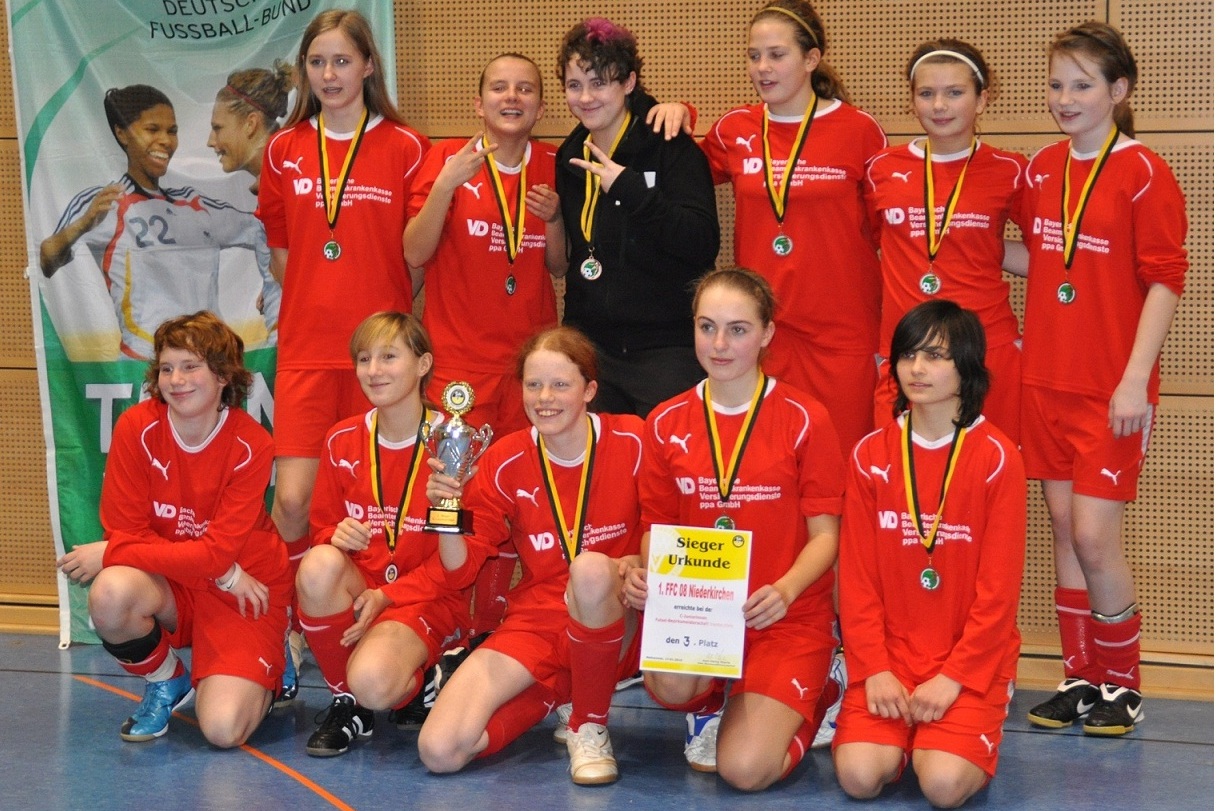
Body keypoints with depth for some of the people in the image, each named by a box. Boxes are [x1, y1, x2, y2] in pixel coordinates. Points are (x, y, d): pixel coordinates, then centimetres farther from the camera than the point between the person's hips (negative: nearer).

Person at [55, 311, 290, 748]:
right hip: (167, 584, 2)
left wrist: (108, 554, -18)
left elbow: (216, 552, -20)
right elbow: (126, 532, -13)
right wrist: (226, 574, -18)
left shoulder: (251, 445, -16)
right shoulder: (137, 428, -12)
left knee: (223, 729, -22)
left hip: (242, 592, -2)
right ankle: (165, 681, 1)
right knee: (110, 593, -33)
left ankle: (267, 669, 17)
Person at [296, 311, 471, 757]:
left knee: (373, 683, -34)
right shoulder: (342, 441, 5)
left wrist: (387, 597, -17)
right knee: (319, 564, -33)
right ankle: (346, 703, -11)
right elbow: (322, 525, 11)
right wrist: (336, 536, -15)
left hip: (425, 599, -4)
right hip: (355, 592, 5)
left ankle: (418, 678, 6)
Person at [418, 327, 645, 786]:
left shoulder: (632, 443, -9)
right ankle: (553, 695, 11)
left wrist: (639, 566, -21)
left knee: (589, 567, -38)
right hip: (536, 623, 2)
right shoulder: (505, 462, -2)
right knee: (440, 751, -18)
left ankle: (590, 727, -14)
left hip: (616, 626, -2)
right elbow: (461, 571, -1)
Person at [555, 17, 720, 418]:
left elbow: (702, 245, -20)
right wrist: (571, 334, 14)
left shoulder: (670, 148, -8)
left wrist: (629, 188, -24)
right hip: (593, 350, 5)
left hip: (667, 351, -5)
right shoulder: (571, 156, 9)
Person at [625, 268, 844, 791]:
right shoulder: (666, 423, 5)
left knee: (746, 770, -20)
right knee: (671, 685, -35)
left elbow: (824, 534, -4)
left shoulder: (805, 419, -6)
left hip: (786, 618, -2)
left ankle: (807, 702, 17)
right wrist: (645, 575, -12)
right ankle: (708, 707, 7)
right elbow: (658, 528, 11)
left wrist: (785, 591, -24)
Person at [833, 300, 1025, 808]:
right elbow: (857, 577, 2)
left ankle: (970, 735, 11)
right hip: (888, 657, 2)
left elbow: (999, 587, -8)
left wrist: (953, 677, -14)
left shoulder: (997, 457, -6)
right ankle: (900, 732, 13)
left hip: (971, 663, -2)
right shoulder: (871, 456, 3)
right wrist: (874, 670, -9)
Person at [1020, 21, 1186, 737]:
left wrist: (1135, 379, -16)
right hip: (1046, 379, 6)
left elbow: (1165, 281, -11)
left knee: (1094, 537, -8)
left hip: (1111, 390, -6)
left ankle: (1123, 685, 9)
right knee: (1065, 532, 8)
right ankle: (1081, 679, 18)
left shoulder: (1144, 173, -9)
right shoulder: (1041, 170, 10)